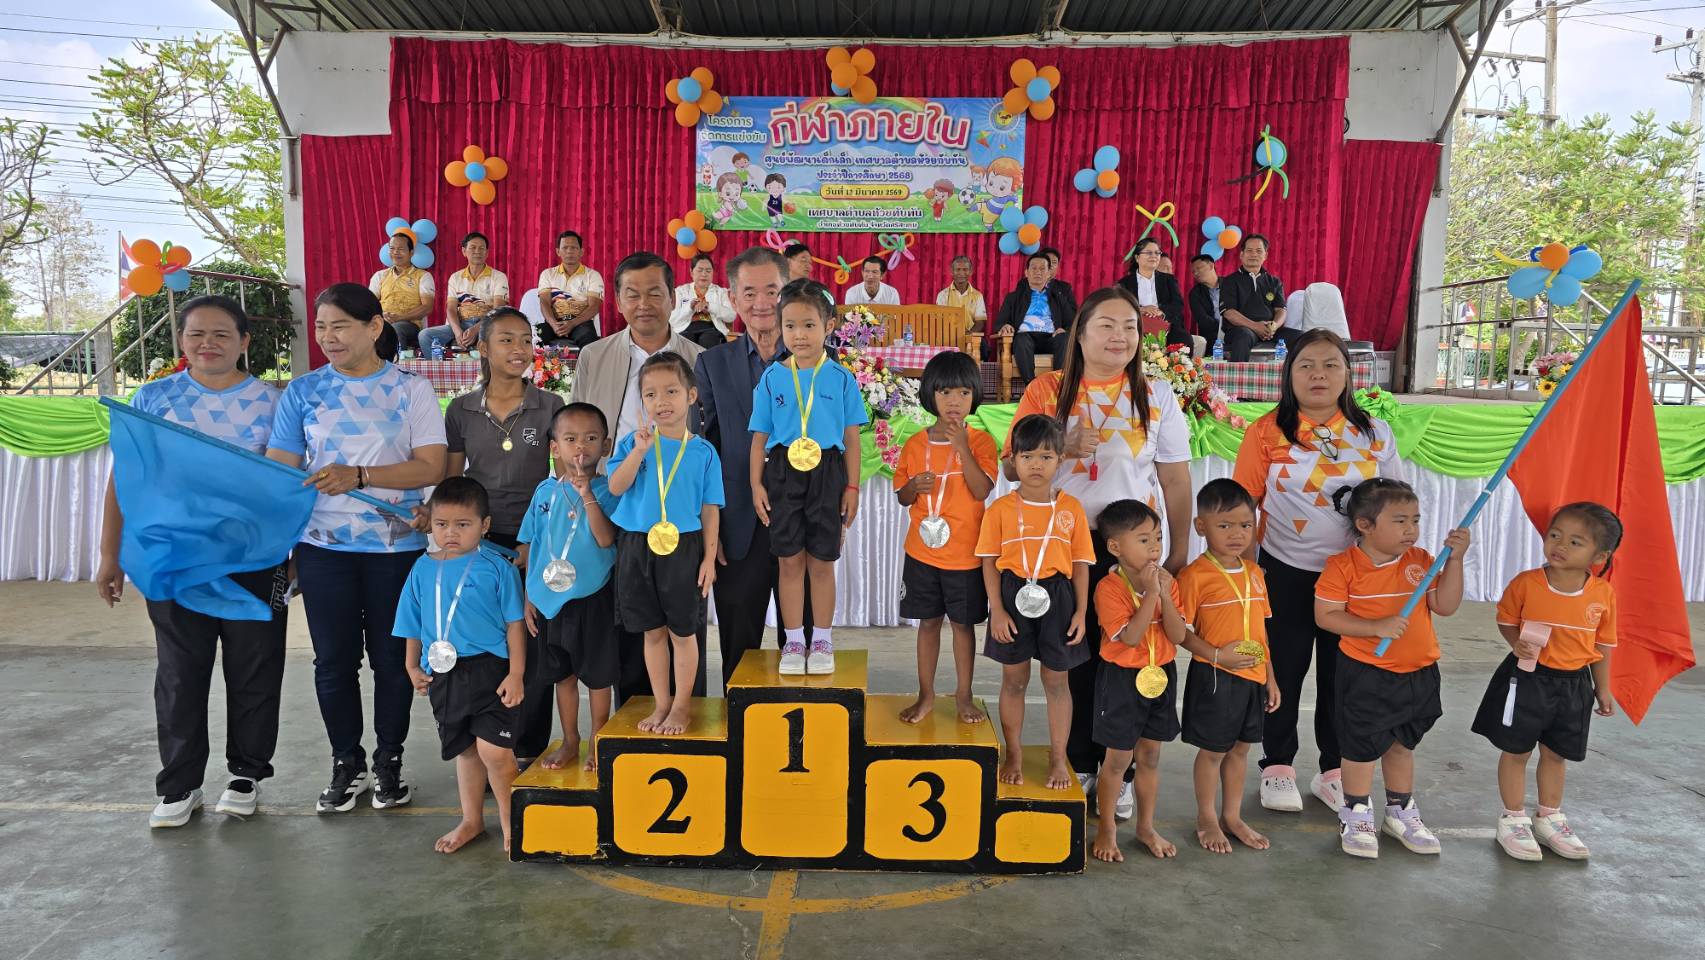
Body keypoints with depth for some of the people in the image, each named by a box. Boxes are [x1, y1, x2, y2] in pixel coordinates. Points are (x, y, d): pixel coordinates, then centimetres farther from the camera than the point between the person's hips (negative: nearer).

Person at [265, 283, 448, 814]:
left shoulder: (410, 390, -1)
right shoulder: (303, 391, 5)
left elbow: (431, 468, -9)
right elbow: (279, 470, 2)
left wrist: (360, 475, -20)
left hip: (396, 546, -2)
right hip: (323, 547, 2)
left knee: (391, 657, 8)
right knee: (334, 659, 9)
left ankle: (389, 761, 25)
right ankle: (347, 764, 25)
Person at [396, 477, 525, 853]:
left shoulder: (497, 568, -6)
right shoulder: (423, 569, 6)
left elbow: (514, 623, -5)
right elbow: (414, 624, 17)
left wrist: (516, 674, -9)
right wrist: (413, 666, 18)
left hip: (489, 670, -5)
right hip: (443, 674, 5)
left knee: (494, 751, -12)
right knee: (464, 750, 19)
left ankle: (510, 819, 10)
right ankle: (472, 819, 36)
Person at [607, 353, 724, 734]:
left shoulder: (703, 451, -1)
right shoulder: (633, 442, 2)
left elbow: (710, 510, 1)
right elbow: (616, 488, -9)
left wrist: (709, 558, -2)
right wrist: (639, 451, -21)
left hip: (683, 548, -2)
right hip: (638, 546, 2)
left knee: (682, 631, 6)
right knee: (653, 631, 12)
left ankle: (682, 705, 21)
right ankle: (662, 703, 26)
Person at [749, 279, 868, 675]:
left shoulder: (840, 378, 1)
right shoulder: (772, 377, 3)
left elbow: (851, 437, 3)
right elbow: (760, 436, 6)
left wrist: (852, 487, 0)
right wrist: (756, 484, 0)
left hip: (827, 472, -1)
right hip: (783, 472, 1)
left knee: (822, 563, 7)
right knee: (789, 561, 7)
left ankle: (822, 641, 20)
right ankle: (793, 642, 19)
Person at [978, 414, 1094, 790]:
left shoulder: (1071, 508, -1)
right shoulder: (1000, 509, -3)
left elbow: (1080, 563, 2)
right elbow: (990, 561, -2)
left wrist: (1081, 612, -2)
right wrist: (997, 610, -9)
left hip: (1057, 597, 1)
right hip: (1014, 595, 0)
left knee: (1056, 680, 10)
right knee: (1014, 679, 10)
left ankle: (1058, 757, 24)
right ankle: (1013, 754, 25)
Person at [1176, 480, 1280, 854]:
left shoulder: (1254, 573, 7)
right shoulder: (1195, 575, -15)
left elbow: (1259, 629, 13)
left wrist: (1270, 677, 13)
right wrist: (1217, 656, -23)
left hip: (1253, 677, 6)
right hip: (1214, 678, -6)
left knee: (1240, 748, 17)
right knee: (1212, 750, 7)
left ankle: (1232, 816, 33)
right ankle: (1206, 819, 25)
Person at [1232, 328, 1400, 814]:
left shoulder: (1375, 433, 4)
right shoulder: (1268, 430, -5)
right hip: (1285, 572, -2)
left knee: (1342, 673, 10)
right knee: (1283, 670, 8)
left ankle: (1334, 771, 26)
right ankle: (1277, 767, 23)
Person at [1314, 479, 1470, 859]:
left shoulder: (1420, 561, 0)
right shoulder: (1344, 566, -16)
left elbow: (1445, 606, -5)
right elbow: (1325, 615, -17)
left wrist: (1454, 559, -14)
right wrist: (1377, 627, -26)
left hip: (1418, 673, 5)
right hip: (1365, 674, -5)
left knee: (1402, 743, 20)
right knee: (1362, 745, 8)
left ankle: (1401, 812, 38)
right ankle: (1356, 815, 26)